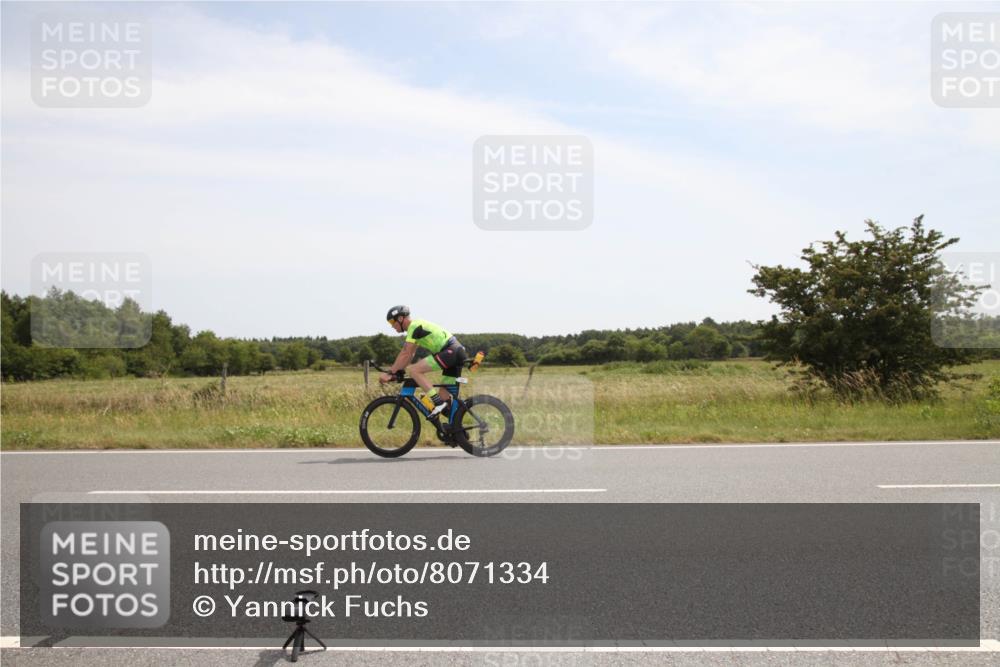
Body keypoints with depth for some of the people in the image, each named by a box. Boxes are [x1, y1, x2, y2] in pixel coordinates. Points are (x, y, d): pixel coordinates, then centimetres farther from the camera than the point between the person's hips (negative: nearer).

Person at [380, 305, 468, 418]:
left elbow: (406, 354, -14)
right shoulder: (417, 326, 22)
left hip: (450, 352, -10)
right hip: (458, 353, 10)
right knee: (444, 396, 11)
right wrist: (394, 371, 19)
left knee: (413, 370, -16)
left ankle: (438, 402, -19)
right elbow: (408, 354, 24)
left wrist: (390, 373, -11)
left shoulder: (414, 326, -8)